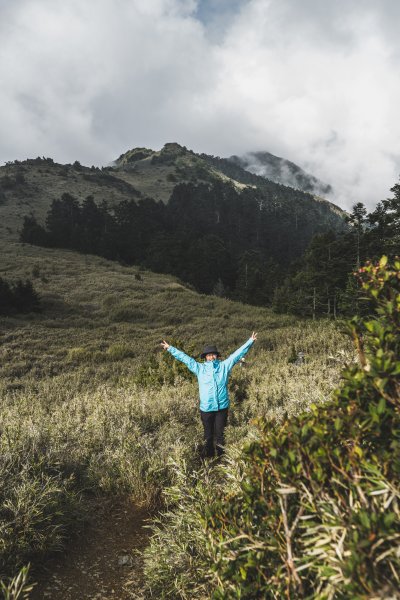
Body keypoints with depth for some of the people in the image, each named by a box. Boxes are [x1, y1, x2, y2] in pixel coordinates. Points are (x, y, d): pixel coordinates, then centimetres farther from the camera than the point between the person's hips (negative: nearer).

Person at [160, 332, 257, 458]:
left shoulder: (224, 366, 3)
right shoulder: (199, 368, 3)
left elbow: (238, 353, 2)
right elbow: (184, 357, 5)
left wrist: (250, 341, -1)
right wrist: (170, 348, 6)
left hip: (222, 407, 0)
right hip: (206, 408, 0)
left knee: (220, 434, 11)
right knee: (208, 435, 14)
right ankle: (209, 458, 29)